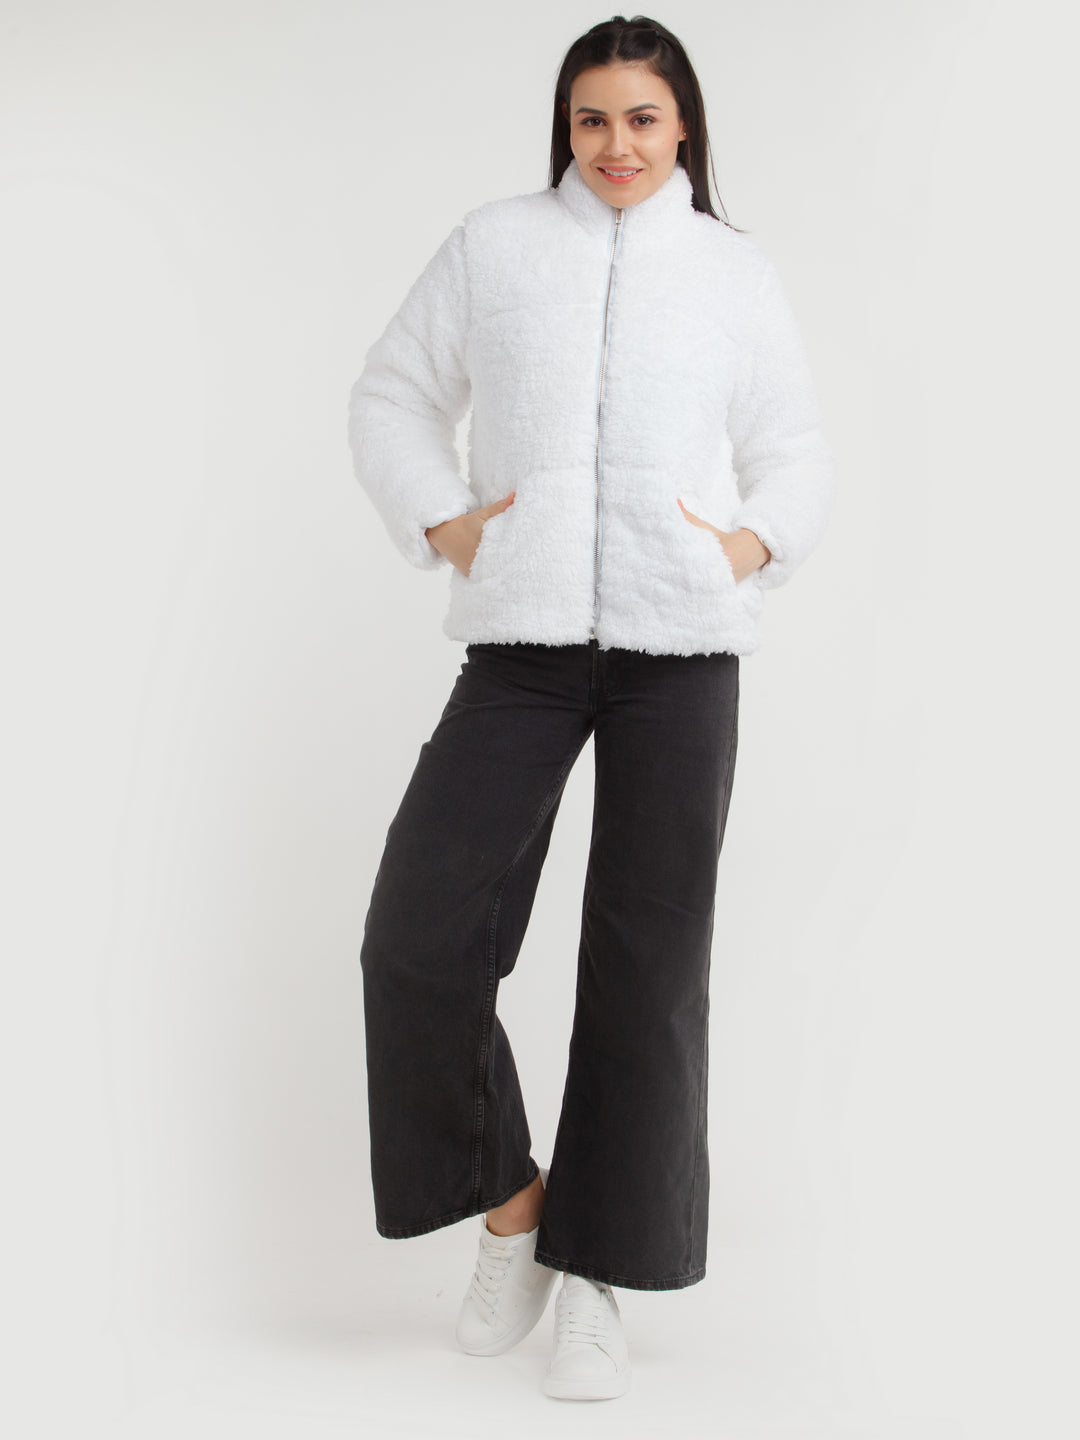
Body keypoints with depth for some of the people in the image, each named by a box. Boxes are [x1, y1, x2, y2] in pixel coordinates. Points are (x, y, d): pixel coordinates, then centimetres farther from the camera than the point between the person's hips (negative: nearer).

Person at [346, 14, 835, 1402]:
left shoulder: (736, 269, 12)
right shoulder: (493, 244, 10)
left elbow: (794, 446, 16)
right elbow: (394, 395, 15)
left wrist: (756, 541, -4)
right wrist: (439, 521, -1)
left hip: (683, 648, 0)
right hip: (524, 638, 0)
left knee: (648, 964, 1)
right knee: (418, 935, -9)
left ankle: (595, 1269, 16)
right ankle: (508, 1201, 15)